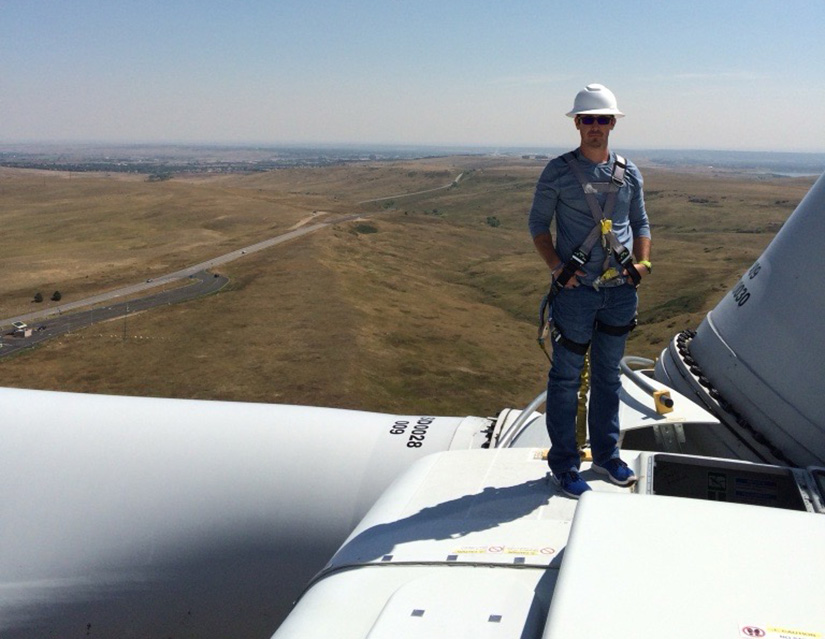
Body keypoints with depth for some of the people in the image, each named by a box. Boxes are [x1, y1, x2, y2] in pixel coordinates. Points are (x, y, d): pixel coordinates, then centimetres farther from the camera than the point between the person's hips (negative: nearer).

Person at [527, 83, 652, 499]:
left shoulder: (629, 173, 8)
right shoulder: (558, 171, -3)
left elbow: (641, 223, 16)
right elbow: (538, 224, 1)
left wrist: (642, 262, -1)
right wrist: (556, 267, -13)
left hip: (620, 291, 4)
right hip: (575, 290, -4)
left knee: (608, 377, 16)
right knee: (566, 378, 3)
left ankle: (606, 455, 31)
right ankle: (563, 464, 16)